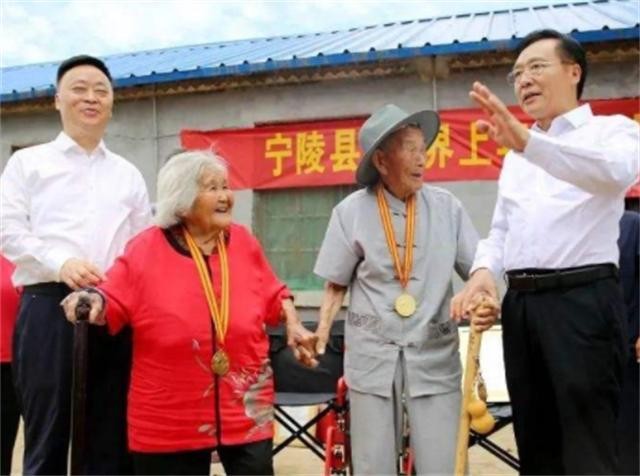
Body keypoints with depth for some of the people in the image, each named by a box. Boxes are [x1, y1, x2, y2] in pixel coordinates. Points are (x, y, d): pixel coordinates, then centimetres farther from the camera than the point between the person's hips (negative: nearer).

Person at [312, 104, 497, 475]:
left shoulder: (447, 207, 1)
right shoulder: (351, 211, 0)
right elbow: (337, 285, 6)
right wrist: (320, 336, -6)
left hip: (434, 354, 0)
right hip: (373, 354, 0)